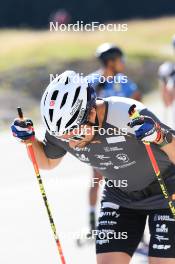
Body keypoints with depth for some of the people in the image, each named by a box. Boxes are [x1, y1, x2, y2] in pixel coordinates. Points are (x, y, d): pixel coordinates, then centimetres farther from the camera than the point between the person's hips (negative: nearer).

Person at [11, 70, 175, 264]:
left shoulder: (130, 117, -35)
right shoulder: (61, 128, -18)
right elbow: (47, 162, 6)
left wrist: (159, 137, -45)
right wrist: (29, 140, -13)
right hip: (120, 196, 5)